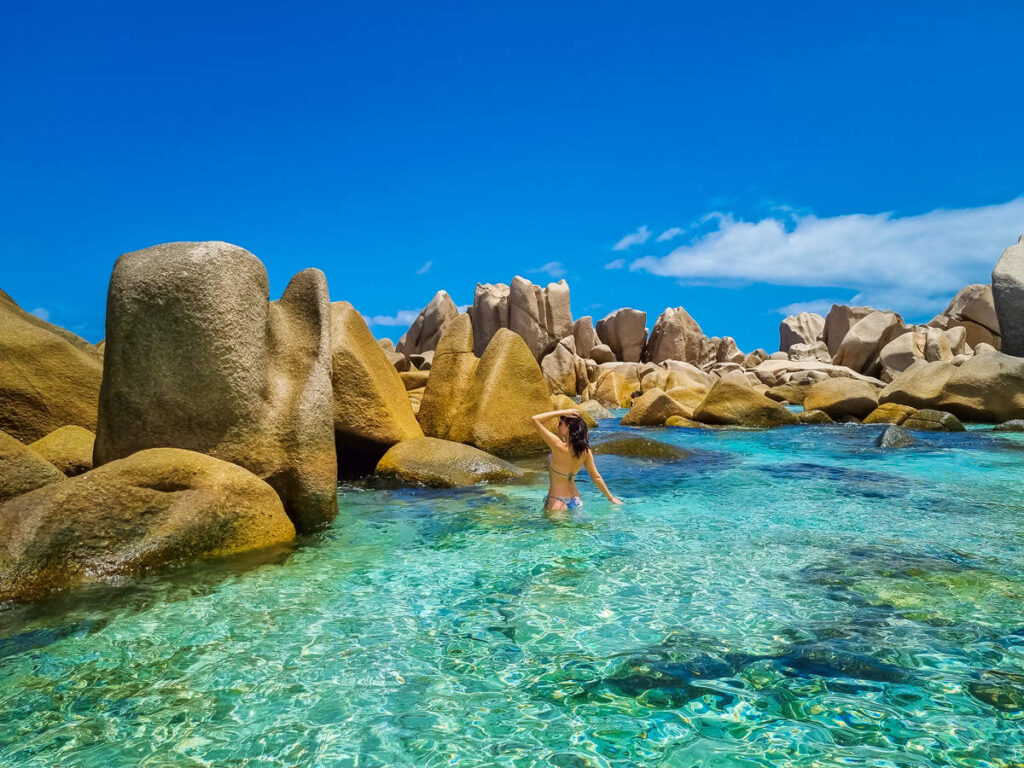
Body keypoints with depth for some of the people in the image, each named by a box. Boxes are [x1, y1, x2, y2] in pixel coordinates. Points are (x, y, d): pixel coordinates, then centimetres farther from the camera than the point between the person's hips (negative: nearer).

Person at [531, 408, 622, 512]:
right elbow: (596, 477, 3)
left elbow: (535, 419, -22)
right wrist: (610, 497, 15)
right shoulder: (586, 451, -5)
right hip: (576, 501, 6)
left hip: (557, 502, -6)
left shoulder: (559, 447, -23)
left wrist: (562, 412, -19)